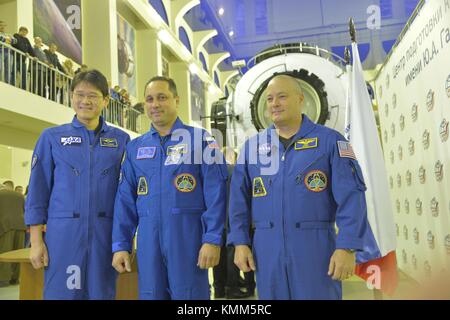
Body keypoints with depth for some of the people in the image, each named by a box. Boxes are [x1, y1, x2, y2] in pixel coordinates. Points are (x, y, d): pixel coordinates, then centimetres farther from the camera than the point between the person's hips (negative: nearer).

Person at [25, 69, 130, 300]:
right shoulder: (51, 137, 6)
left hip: (106, 234, 1)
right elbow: (38, 190, 4)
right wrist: (36, 241, -1)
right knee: (61, 292, 4)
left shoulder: (121, 140, 7)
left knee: (102, 293, 10)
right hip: (63, 232, -1)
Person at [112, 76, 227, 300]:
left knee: (190, 295, 5)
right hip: (148, 239, 4)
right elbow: (125, 200, 10)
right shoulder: (135, 148, 12)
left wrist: (213, 239, -14)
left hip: (187, 236, -3)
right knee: (150, 295, 13)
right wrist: (120, 244, 4)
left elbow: (215, 194, -7)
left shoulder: (200, 140, 0)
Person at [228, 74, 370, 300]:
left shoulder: (329, 140, -1)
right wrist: (240, 242, 2)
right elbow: (239, 201, 10)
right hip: (267, 248, 3)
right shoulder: (252, 146, 9)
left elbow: (351, 197, -7)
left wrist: (347, 247, -14)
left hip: (314, 245, -3)